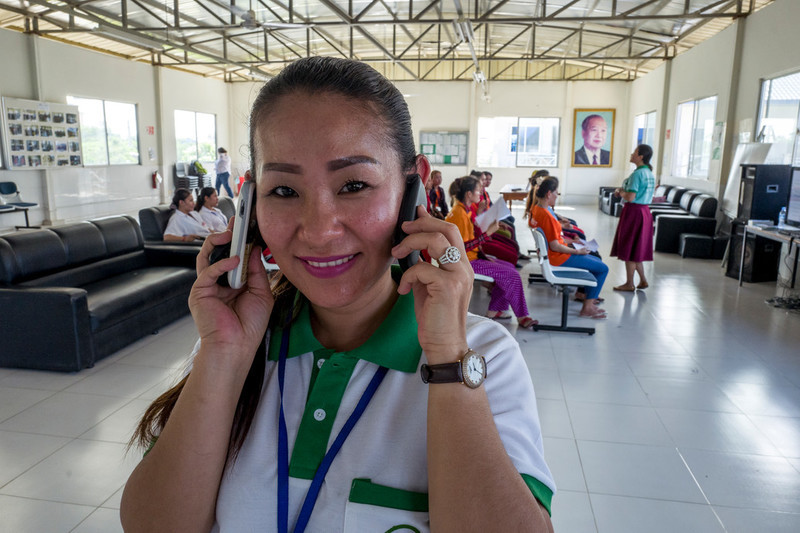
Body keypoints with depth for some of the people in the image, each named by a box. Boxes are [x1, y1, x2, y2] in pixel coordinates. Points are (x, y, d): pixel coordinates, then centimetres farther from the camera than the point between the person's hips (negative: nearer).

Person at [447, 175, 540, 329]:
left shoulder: (462, 209, 10)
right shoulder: (459, 214, -21)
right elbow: (464, 247, -26)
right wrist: (488, 233, -24)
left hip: (471, 257, 10)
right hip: (467, 262, -10)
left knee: (509, 267, 13)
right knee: (511, 275, -10)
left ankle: (494, 310, 14)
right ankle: (522, 317, 3)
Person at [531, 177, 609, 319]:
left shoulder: (536, 208, 2)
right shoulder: (547, 216, -28)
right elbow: (555, 246, -25)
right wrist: (577, 251, -13)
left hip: (550, 254, 10)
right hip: (558, 258, -10)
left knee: (597, 260, 22)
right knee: (603, 268, -2)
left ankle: (589, 298, 25)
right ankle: (587, 308, 4)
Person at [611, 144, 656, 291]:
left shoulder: (637, 174, -17)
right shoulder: (650, 173, 12)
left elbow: (630, 197, -24)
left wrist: (621, 192, -4)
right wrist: (623, 191, 11)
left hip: (633, 212, -9)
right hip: (644, 211, 9)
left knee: (629, 248, 0)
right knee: (636, 249, 17)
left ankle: (629, 284, 8)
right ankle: (643, 280, 21)